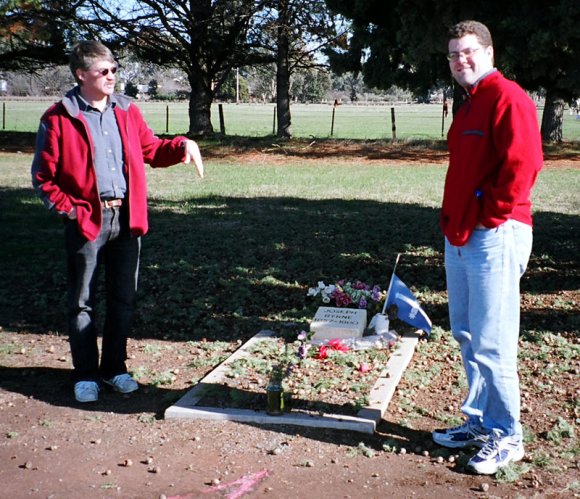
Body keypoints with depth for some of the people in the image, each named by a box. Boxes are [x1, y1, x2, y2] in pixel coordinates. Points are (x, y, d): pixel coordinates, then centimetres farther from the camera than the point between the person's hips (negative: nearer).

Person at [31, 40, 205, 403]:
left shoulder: (127, 111, 9)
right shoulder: (59, 118, -6)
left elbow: (151, 149, 16)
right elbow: (44, 176, -3)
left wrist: (182, 146, -1)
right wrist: (70, 210, -10)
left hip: (126, 218, 5)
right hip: (87, 222, -4)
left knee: (124, 298, 12)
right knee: (83, 302, 6)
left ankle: (114, 367, 27)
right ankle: (86, 374, 20)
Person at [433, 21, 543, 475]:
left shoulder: (507, 97, -11)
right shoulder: (469, 105, 19)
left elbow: (522, 164, -22)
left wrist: (492, 216, -15)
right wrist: (454, 219, 16)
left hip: (494, 235, -10)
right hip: (460, 237, 10)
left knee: (491, 343, -5)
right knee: (467, 337, 14)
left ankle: (506, 437, 9)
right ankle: (479, 422, 27)